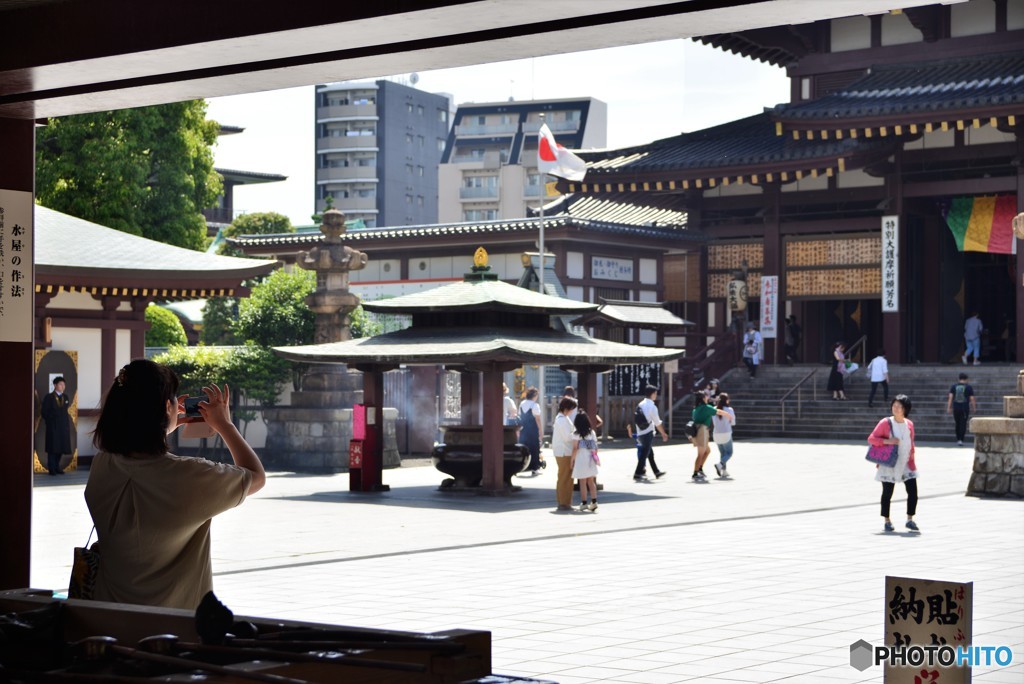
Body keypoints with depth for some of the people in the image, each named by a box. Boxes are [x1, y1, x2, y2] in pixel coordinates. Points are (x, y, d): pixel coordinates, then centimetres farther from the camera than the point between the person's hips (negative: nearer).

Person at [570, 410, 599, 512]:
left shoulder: (577, 434, -10)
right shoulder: (592, 432, 5)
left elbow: (575, 449, -13)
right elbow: (596, 447, 6)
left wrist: (572, 460, -5)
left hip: (581, 459, -5)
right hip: (591, 459, 5)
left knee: (583, 482, 0)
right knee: (591, 481, 12)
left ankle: (584, 503, 1)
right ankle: (594, 501, 8)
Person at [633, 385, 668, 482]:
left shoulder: (641, 405, 10)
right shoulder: (652, 406, -12)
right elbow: (657, 423, -9)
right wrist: (664, 434, 2)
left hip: (640, 433, 8)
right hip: (648, 433, -8)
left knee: (650, 453, 17)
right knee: (645, 453, -5)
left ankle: (657, 472, 27)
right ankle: (637, 474, -8)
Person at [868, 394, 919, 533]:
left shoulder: (909, 424, 6)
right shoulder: (885, 423, -7)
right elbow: (871, 439, -9)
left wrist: (911, 455, 13)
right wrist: (887, 441, -21)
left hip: (907, 464, 4)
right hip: (889, 465, -4)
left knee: (913, 492, -2)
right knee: (887, 493, 2)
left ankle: (910, 520, 12)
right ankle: (887, 521, 15)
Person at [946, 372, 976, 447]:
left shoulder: (954, 386, 4)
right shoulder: (969, 387, -2)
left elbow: (950, 397, -4)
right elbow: (972, 399, -3)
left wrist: (948, 407, -5)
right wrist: (974, 408, 10)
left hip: (956, 408, 3)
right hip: (965, 408, -3)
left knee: (957, 424, 17)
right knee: (963, 424, -2)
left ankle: (958, 439, 21)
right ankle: (960, 440, -15)